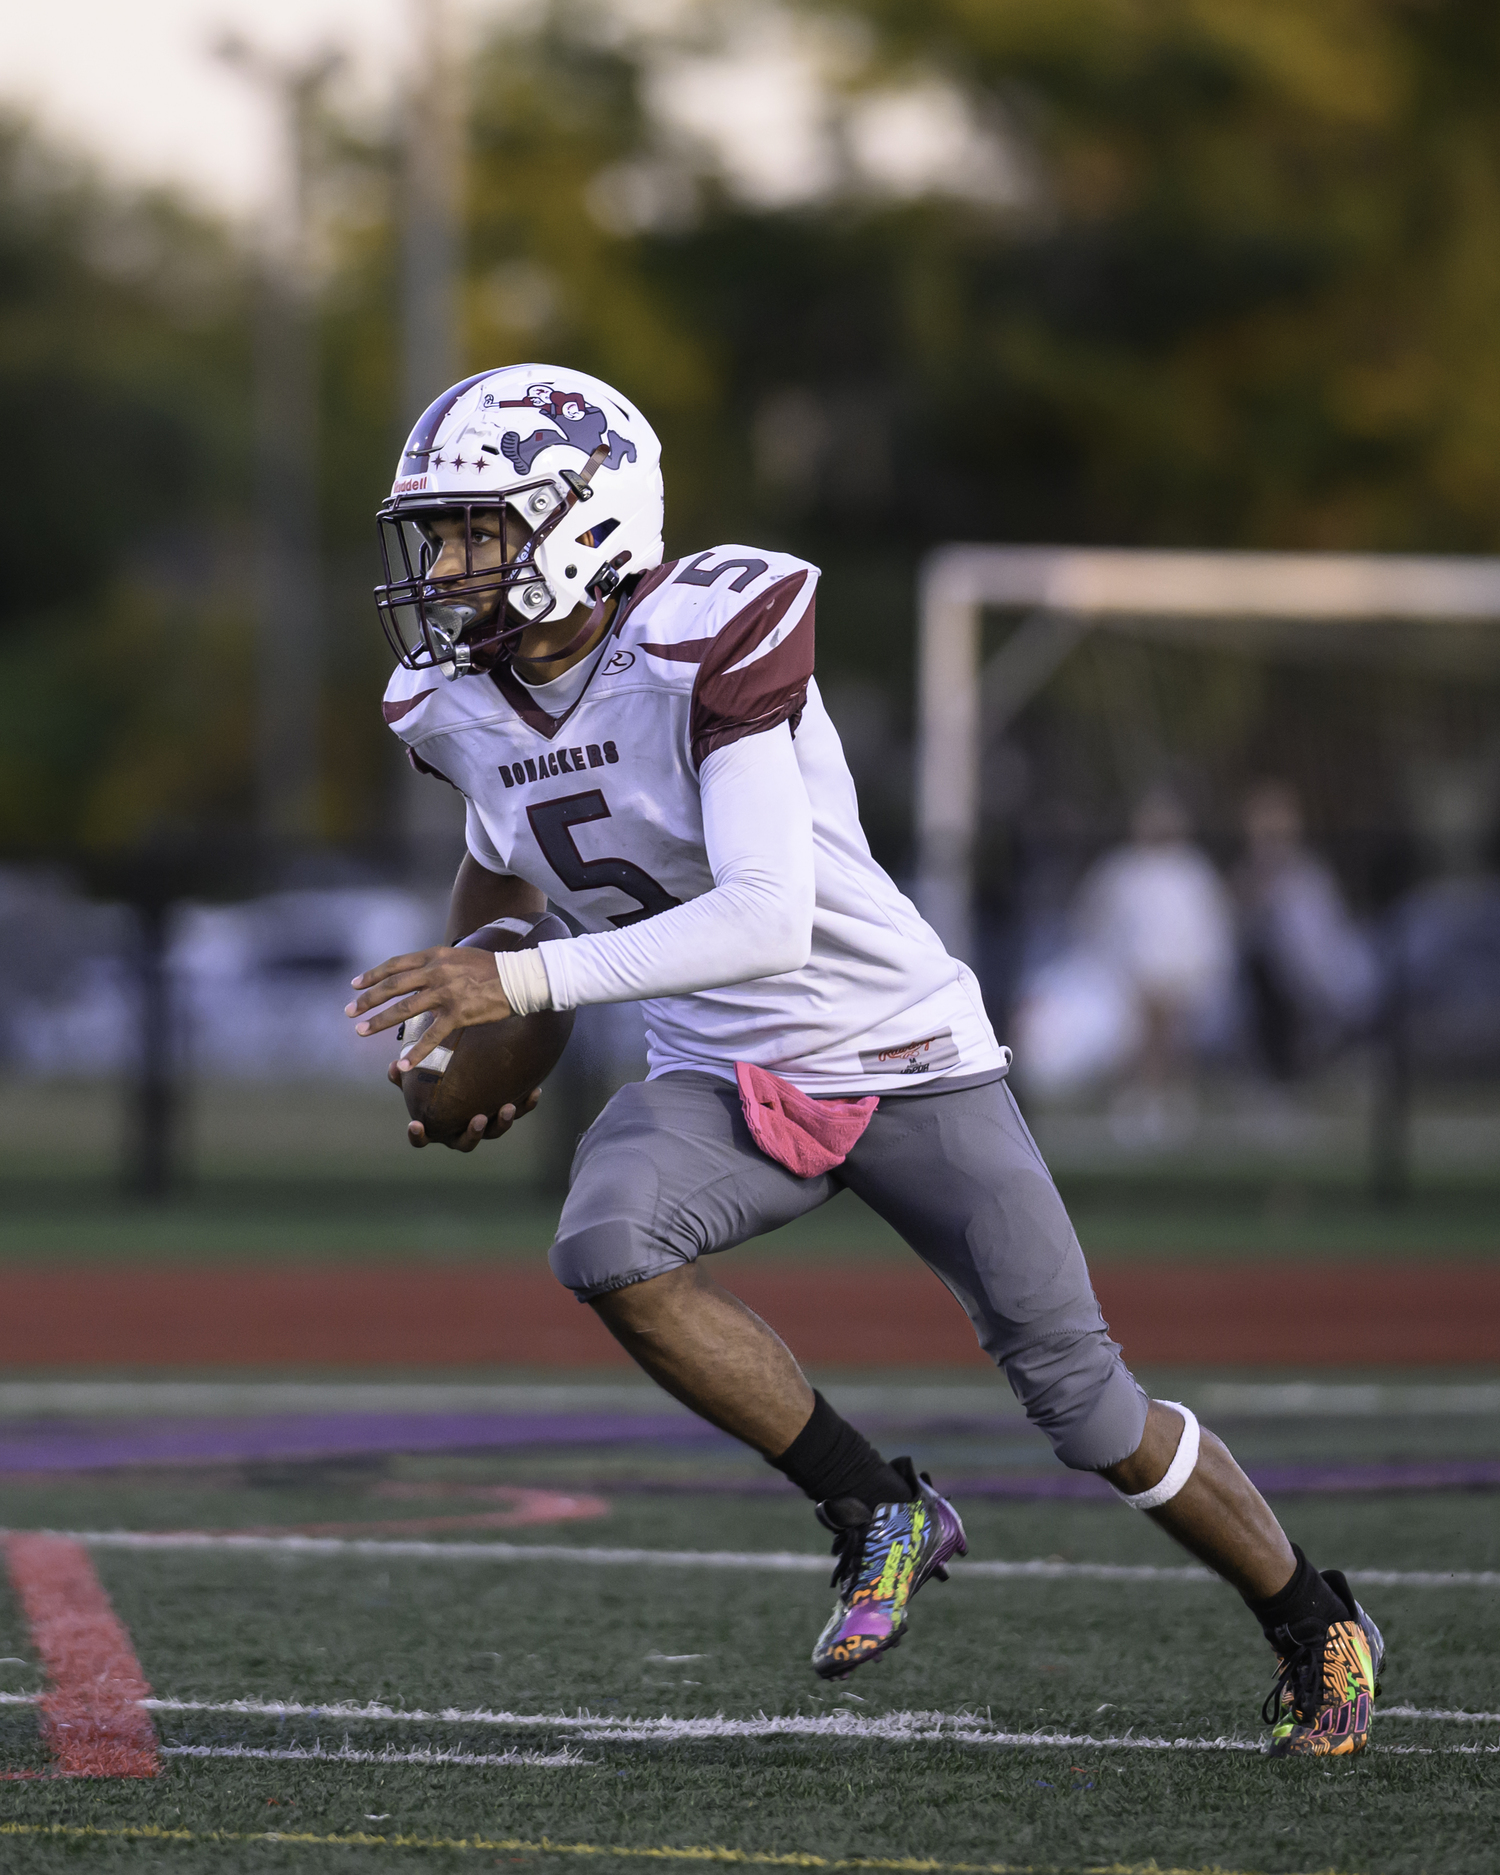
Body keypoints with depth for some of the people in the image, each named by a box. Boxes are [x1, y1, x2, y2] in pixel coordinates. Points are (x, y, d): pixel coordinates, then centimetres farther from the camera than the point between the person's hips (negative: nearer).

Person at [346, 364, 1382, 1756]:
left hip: (906, 1062, -5)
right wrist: (467, 1011, 7)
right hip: (724, 1081, 5)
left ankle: (1313, 1618, 26)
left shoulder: (702, 648, -27)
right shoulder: (463, 703, -4)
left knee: (1086, 1408, -1)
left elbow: (768, 922, -36)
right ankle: (879, 1513, -9)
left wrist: (525, 982, -40)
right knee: (606, 1251, -28)